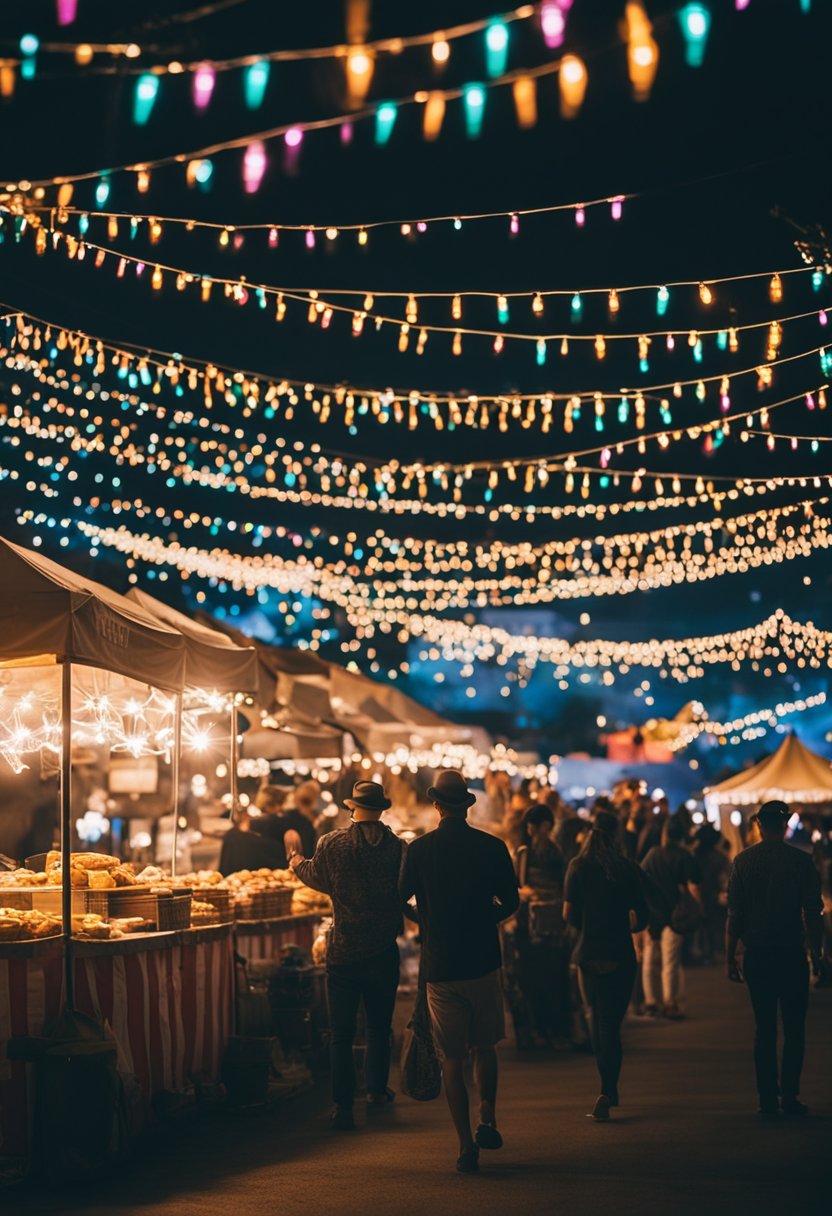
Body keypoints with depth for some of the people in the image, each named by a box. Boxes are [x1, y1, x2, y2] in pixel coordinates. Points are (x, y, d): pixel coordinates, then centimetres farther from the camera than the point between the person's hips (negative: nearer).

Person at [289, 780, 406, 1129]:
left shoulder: (331, 844, -8)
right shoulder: (398, 847, -7)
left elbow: (316, 878, 9)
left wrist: (297, 863, 31)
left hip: (342, 953, -1)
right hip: (383, 953, 1)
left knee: (341, 1034, 3)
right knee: (379, 1027, 20)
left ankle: (343, 1104, -4)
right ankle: (377, 1090, 31)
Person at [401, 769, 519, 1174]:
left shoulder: (419, 849, -6)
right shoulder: (492, 847, -3)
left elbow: (400, 900, 1)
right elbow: (510, 903, 4)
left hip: (440, 965, -1)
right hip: (483, 961, 1)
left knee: (452, 1057, 5)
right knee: (485, 1046, 20)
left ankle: (466, 1145, 2)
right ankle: (488, 1120, 8)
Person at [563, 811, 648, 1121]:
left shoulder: (578, 866, -4)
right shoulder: (627, 868, -4)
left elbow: (568, 914, -6)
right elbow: (641, 917, -2)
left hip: (588, 953, 1)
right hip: (620, 954, -1)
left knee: (596, 1017, 17)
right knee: (611, 1023, 1)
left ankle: (609, 1089, 21)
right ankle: (607, 1092, -11)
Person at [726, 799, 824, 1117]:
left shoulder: (742, 861, 1)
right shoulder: (801, 861, -6)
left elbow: (734, 914, 2)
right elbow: (813, 913, -5)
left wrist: (730, 957, 6)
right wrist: (817, 953, 5)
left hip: (756, 956, 2)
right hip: (792, 954, -2)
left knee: (764, 1029, 8)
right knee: (794, 1028, 6)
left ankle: (768, 1099, 6)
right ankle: (789, 1096, 1)